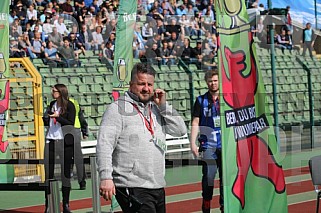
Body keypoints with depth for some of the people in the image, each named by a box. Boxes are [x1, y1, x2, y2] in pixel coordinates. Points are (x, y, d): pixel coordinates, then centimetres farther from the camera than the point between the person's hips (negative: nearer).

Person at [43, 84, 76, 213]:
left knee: (65, 171, 0)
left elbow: (71, 123, -10)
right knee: (48, 171, 1)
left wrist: (58, 117, -20)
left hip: (64, 142, -5)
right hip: (51, 140, 5)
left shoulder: (69, 106, -3)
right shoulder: (52, 104, 13)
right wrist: (46, 117, 1)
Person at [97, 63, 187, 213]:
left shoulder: (157, 109, 16)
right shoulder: (118, 109, -4)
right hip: (132, 188, -7)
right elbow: (104, 145, -11)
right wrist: (106, 177, -22)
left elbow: (180, 130, 12)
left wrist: (163, 105, 2)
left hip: (158, 187, 7)